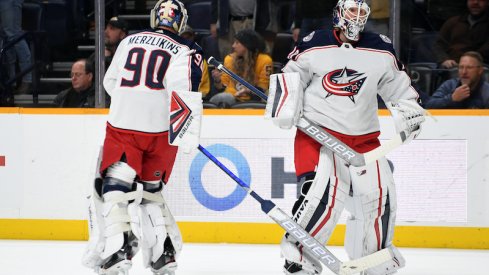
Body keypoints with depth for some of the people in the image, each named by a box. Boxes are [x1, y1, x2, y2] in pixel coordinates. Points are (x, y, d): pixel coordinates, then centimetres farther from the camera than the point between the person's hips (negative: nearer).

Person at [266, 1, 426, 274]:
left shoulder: (381, 50, 5)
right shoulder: (314, 45, -3)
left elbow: (399, 85, 15)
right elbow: (291, 75, 6)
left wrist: (410, 109, -1)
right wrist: (287, 103, -10)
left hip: (364, 138, 4)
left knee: (378, 195, 0)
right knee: (324, 192, -24)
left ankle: (377, 253, 23)